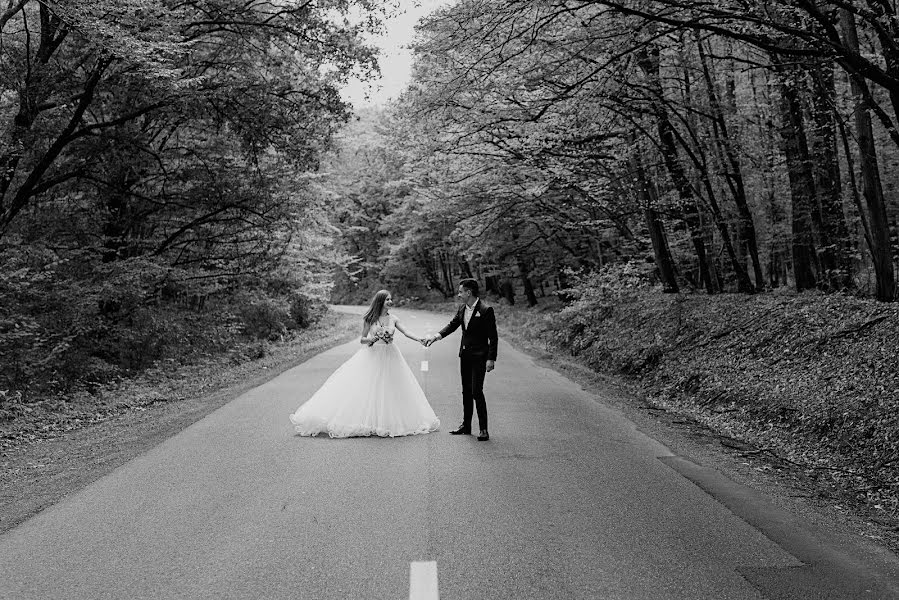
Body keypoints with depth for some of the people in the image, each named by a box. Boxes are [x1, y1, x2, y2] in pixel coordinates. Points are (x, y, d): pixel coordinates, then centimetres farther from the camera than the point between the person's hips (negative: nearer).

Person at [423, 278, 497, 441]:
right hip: (465, 355, 7)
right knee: (466, 391, 14)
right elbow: (452, 325, 14)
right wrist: (435, 336, -2)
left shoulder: (486, 310, -15)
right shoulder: (462, 309, 7)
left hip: (479, 356, -7)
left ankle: (484, 429, -2)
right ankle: (466, 425, 26)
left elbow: (493, 337, -14)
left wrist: (491, 359, -17)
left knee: (476, 391, -11)